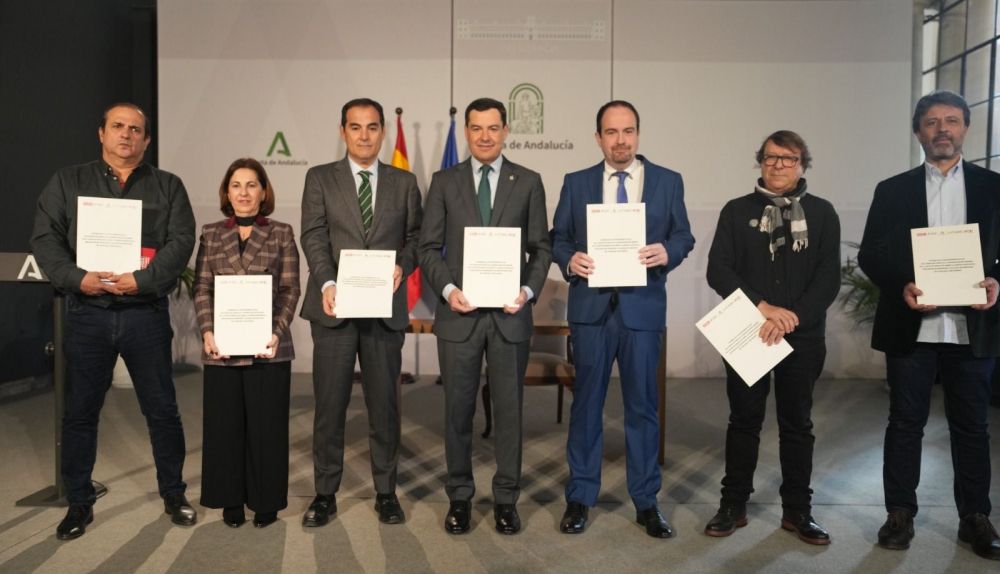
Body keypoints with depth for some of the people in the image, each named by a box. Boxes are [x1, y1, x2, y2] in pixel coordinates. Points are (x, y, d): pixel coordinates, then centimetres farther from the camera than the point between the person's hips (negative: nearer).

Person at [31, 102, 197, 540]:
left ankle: (174, 495, 21)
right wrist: (76, 278, -15)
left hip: (146, 313, -1)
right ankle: (79, 503, 23)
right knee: (80, 411, 8)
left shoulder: (168, 186, 8)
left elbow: (181, 241, -4)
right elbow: (45, 238, 2)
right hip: (87, 313, 1)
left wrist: (143, 279, -18)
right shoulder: (68, 182, 10)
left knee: (162, 408, 5)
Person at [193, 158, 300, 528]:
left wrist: (277, 332, -13)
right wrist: (207, 331, -8)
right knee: (225, 424, 8)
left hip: (267, 346, -2)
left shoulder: (281, 233, 5)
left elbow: (290, 290, 0)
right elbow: (202, 289, 6)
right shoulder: (211, 234, 11)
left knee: (266, 425, 5)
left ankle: (266, 501, 19)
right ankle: (231, 500, 23)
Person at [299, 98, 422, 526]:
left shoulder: (404, 182, 12)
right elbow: (313, 235, -2)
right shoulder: (320, 178, 8)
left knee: (384, 403, 8)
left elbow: (414, 236, 8)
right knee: (329, 404, 5)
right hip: (335, 306, -1)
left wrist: (402, 267, -13)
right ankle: (325, 494, 18)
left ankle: (386, 492, 21)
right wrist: (327, 283, -17)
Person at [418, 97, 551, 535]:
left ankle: (505, 498, 23)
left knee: (509, 409, 8)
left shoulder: (528, 182, 6)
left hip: (510, 314, 0)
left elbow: (541, 248, 5)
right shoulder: (444, 181, 6)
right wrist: (447, 289, -11)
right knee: (458, 410, 8)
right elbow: (429, 247, 4)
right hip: (459, 313, 0)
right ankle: (459, 496, 24)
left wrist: (529, 291, -11)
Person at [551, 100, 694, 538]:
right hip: (591, 306, 0)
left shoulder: (668, 181, 7)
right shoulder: (576, 183, 7)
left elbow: (684, 235, 6)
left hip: (644, 307, 0)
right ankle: (580, 497, 21)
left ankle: (646, 501, 22)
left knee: (642, 405, 8)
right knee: (586, 402, 8)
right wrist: (569, 259, -14)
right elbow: (557, 237, 7)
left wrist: (668, 252, -16)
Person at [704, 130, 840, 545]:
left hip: (803, 336, 1)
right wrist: (763, 307, -17)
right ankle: (733, 505, 19)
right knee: (744, 420, 7)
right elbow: (718, 270, -6)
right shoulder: (737, 211, 3)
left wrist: (790, 318, -16)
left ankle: (797, 510, 23)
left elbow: (829, 278, -3)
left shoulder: (822, 213, 5)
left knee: (797, 423, 10)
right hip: (746, 333, -1)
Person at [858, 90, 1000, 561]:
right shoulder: (892, 190, 6)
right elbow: (870, 254, 1)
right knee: (905, 423, 7)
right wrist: (901, 286, -15)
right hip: (910, 327, 0)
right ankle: (900, 513, 19)